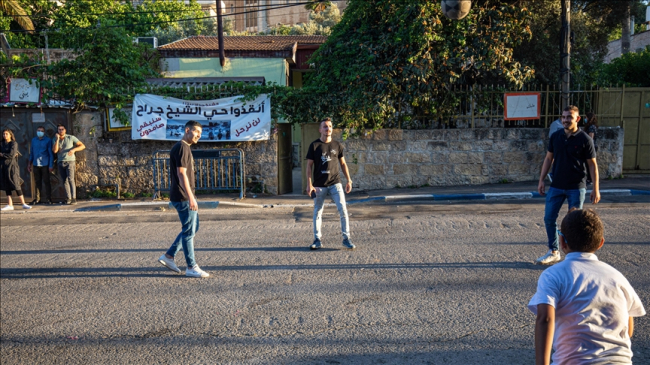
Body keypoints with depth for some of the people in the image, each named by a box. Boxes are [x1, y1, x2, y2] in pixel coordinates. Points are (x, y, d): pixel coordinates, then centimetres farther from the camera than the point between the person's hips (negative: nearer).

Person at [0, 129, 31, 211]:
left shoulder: (14, 143, 0)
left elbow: (11, 155, -11)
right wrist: (7, 155, -7)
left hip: (11, 166, -5)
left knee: (16, 186, -8)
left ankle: (23, 204, -5)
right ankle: (10, 205, 6)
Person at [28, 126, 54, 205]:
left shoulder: (48, 140, -1)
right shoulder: (33, 140, 11)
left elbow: (51, 154, -2)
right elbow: (31, 152, 17)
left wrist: (51, 165, -8)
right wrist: (30, 163, 15)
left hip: (45, 165, -4)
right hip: (36, 165, 4)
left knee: (46, 181, 0)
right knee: (37, 182, 8)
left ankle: (48, 199, 5)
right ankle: (37, 199, 14)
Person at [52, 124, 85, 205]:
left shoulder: (71, 138, -1)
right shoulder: (55, 140, 8)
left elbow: (82, 146, -3)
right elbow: (54, 150, -7)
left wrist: (74, 149, -20)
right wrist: (57, 139, -12)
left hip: (70, 161, -4)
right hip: (60, 163, 4)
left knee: (70, 179, -18)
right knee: (65, 181, 4)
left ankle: (73, 198, -18)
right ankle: (68, 198, 8)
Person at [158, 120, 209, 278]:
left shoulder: (185, 147, 17)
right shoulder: (182, 147, -14)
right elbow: (181, 174, -22)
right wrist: (191, 198, -24)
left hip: (186, 196, 10)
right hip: (183, 197, -10)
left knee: (193, 228, 17)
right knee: (189, 231, -3)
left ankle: (169, 256, 22)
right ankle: (191, 267, 6)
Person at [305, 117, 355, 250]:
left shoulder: (337, 145, 6)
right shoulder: (314, 145, 0)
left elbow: (343, 163, 13)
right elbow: (309, 166, 0)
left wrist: (348, 180, 7)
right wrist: (309, 184, -7)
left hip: (335, 183, 1)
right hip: (319, 185, -1)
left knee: (343, 209, -7)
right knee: (317, 212, 6)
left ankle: (346, 239, 2)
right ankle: (317, 240, 17)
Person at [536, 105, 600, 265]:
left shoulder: (584, 139, -8)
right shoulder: (555, 136, 3)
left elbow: (593, 164, -4)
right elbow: (548, 159, 11)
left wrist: (596, 189, -7)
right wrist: (541, 180, 5)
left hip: (576, 187, -4)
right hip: (556, 186, 4)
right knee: (549, 218, 4)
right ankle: (553, 252, 18)